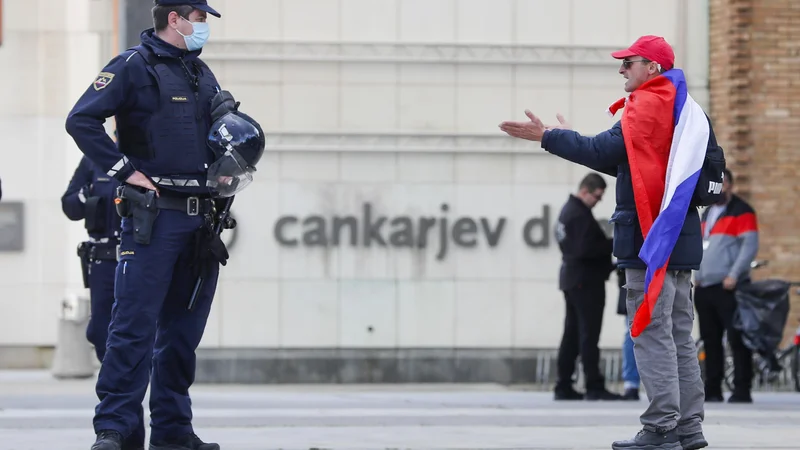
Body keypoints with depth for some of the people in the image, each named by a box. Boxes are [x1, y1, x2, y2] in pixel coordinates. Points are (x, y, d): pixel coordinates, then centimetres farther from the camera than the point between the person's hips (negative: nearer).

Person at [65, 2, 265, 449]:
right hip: (153, 215, -7)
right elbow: (82, 120, -13)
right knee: (135, 324, -11)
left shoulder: (202, 73, 18)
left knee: (184, 329, 9)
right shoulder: (134, 67, -4)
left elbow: (234, 130, 32)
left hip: (201, 221, 7)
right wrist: (125, 170, -14)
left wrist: (231, 172, 13)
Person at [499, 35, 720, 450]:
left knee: (651, 334, -8)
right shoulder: (690, 112, 17)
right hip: (680, 238, 9)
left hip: (649, 238, -9)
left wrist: (548, 136, -9)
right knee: (679, 334, 11)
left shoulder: (647, 107, -10)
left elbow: (605, 151, -17)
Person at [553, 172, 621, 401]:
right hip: (586, 281, -10)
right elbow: (586, 249, -24)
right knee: (588, 335, -9)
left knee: (572, 335, 10)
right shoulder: (580, 215, -16)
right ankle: (594, 387, -9)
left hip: (572, 279, 10)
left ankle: (563, 386, 11)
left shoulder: (568, 210, 16)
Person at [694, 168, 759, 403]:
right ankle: (712, 390, 11)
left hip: (729, 287, -7)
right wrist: (698, 275, 15)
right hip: (705, 288, 7)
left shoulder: (741, 211, -2)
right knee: (710, 341, 7)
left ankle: (742, 391, -9)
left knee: (737, 340, -8)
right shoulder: (706, 214, 21)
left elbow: (750, 246, -10)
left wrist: (734, 275, -17)